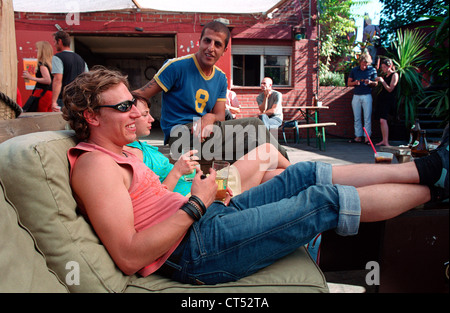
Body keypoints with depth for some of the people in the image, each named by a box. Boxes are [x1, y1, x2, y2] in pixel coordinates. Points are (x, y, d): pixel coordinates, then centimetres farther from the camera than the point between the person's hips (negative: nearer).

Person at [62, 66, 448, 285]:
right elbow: (129, 257, -22)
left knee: (305, 173, 2)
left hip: (209, 220, 10)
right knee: (326, 199, -13)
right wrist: (196, 205, -20)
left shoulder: (119, 154, 18)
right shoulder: (95, 164, -14)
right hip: (195, 250, -10)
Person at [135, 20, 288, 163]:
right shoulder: (177, 66, -8)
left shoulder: (221, 78, 11)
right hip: (179, 133, -6)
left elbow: (220, 115, 8)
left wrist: (209, 118, -16)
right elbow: (140, 96, -9)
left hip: (206, 131, 6)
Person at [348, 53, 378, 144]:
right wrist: (355, 83, -12)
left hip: (367, 96, -2)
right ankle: (358, 136, 11)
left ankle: (367, 137, 1)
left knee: (367, 117, -3)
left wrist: (370, 82, -15)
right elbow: (349, 83, 9)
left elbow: (375, 84, 6)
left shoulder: (372, 70, 2)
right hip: (356, 96, 2)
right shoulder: (354, 70, 7)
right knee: (356, 118, 4)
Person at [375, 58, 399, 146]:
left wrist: (382, 81, -19)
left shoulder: (394, 75, -6)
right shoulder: (385, 75, 17)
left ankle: (386, 142, -18)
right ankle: (383, 140, 11)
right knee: (382, 120, 6)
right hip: (381, 98, 8)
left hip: (388, 100, -8)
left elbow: (390, 89, -13)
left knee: (383, 120, -18)